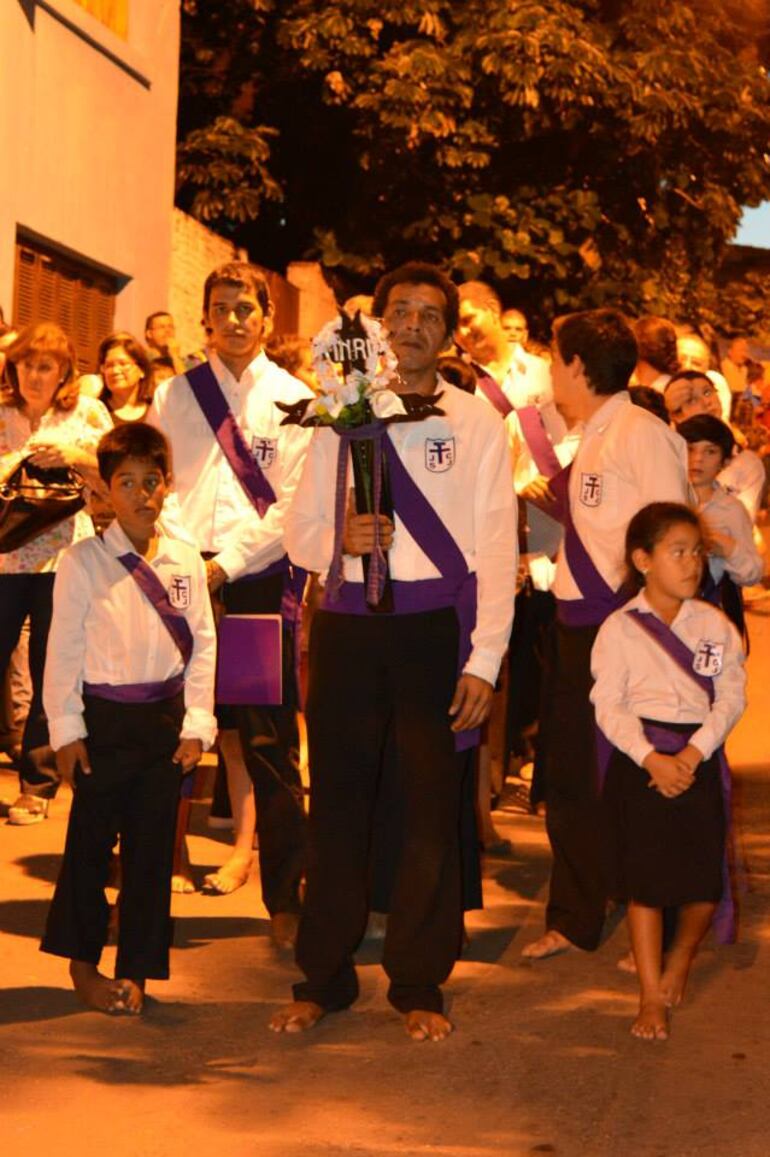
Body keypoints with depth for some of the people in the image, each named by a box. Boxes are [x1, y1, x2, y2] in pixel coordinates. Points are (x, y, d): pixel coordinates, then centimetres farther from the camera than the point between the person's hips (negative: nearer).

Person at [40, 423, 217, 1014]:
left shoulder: (186, 561, 2)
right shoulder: (83, 561, -6)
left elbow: (203, 643, 5)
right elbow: (64, 648, -3)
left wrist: (197, 722, 0)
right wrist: (66, 728, -4)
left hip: (167, 716, 2)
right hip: (104, 716, -2)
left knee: (153, 844, 7)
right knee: (91, 841, 7)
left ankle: (135, 970, 21)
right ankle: (82, 963, 26)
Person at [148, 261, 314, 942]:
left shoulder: (293, 400, 6)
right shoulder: (175, 395, 13)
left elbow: (294, 504, -1)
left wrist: (228, 559, -11)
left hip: (258, 578, -2)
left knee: (269, 744, -3)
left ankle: (285, 898, 2)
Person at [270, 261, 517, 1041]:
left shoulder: (476, 422, 4)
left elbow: (495, 549, -1)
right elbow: (299, 531, 11)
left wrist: (484, 660, -8)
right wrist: (337, 537, -12)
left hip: (435, 625, -2)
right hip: (347, 624, 2)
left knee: (430, 807, 4)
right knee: (338, 801, 7)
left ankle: (418, 985, 17)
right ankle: (323, 977, 19)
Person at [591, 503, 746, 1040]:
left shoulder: (715, 624, 2)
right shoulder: (620, 628, -4)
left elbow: (732, 697, -2)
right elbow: (609, 706, -7)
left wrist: (691, 755, -14)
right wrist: (652, 759, -18)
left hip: (700, 757, 2)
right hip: (639, 759, -2)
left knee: (706, 879, -1)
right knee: (644, 879, 0)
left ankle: (681, 958, 31)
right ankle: (652, 996, 10)